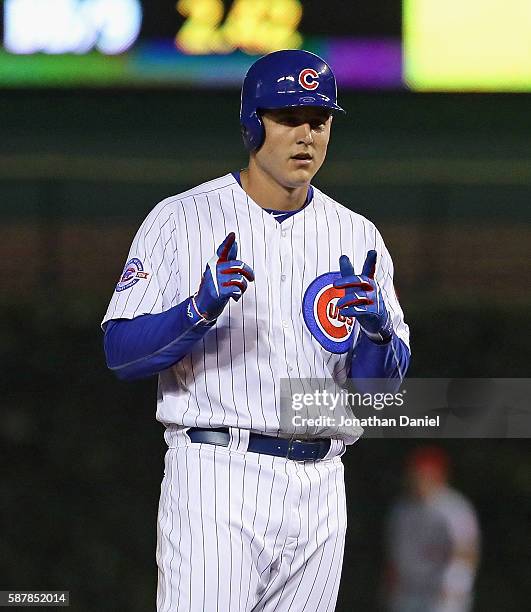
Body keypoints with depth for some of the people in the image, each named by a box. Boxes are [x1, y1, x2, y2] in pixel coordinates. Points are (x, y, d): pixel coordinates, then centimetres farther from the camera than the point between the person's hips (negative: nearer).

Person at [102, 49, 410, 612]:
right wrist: (201, 310, -22)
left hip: (320, 494, 4)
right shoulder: (181, 220, 0)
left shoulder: (357, 237, 12)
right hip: (217, 479, -4)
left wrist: (377, 327, -14)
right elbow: (120, 353, -5)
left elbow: (383, 384, 8)